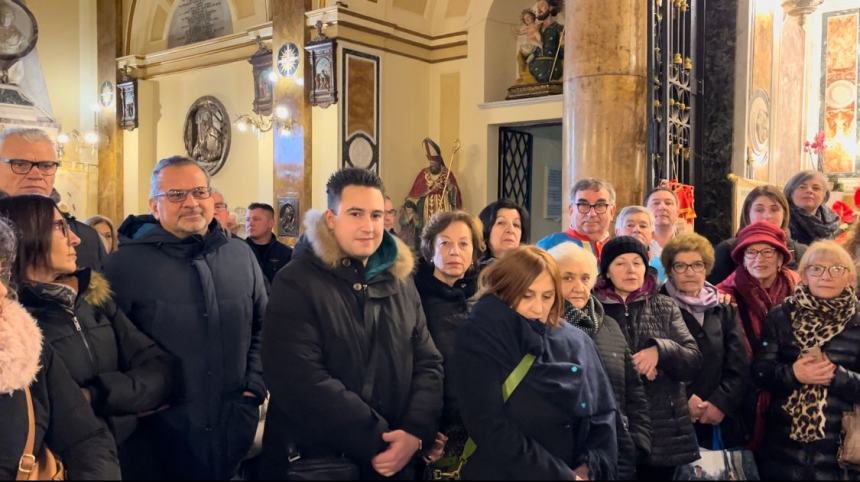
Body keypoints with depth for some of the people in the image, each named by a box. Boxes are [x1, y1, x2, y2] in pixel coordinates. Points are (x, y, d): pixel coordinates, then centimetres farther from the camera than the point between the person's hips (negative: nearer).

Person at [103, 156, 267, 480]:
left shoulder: (240, 255, 6)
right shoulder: (125, 264, -6)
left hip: (234, 424, 4)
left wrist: (254, 385, 4)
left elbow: (263, 326, 12)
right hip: (159, 430, -3)